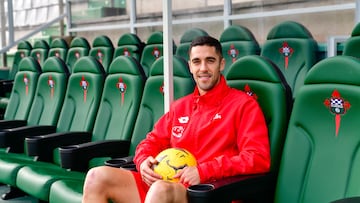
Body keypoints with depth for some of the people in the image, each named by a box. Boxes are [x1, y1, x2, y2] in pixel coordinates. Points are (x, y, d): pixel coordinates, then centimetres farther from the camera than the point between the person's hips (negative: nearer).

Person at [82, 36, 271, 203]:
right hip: (164, 183, 6)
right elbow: (153, 141, 24)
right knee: (97, 177, -12)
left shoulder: (244, 104, 1)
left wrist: (203, 171, -19)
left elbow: (258, 158, -10)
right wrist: (144, 161, -2)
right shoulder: (180, 106, 22)